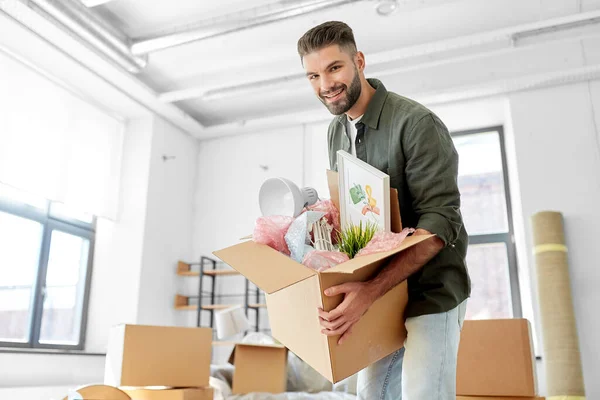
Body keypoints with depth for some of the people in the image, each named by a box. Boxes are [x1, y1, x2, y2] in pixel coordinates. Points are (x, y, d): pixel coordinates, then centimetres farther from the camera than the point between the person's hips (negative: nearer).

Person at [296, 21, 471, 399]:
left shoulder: (416, 123, -18)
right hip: (376, 290, 7)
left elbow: (441, 222, -25)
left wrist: (371, 290, -35)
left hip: (429, 290, -7)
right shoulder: (337, 132, 7)